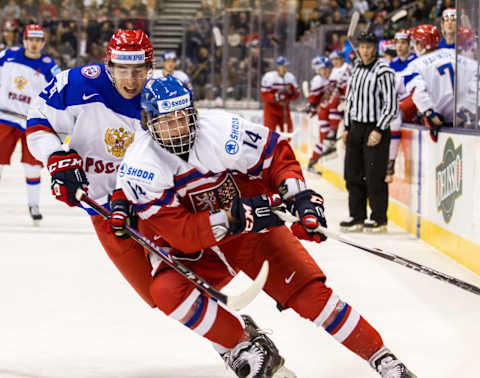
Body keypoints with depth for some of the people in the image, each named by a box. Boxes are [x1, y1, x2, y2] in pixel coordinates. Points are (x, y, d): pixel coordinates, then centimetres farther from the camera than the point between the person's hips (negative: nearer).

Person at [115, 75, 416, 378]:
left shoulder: (221, 132, -21)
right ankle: (242, 342, -9)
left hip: (253, 230, 0)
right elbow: (181, 233, -26)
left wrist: (296, 193, -18)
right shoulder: (140, 168, -21)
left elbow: (276, 153, -3)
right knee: (167, 292, -28)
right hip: (190, 251, 0)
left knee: (307, 292, -12)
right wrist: (232, 218, -36)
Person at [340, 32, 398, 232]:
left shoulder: (383, 71, -12)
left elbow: (391, 105, -15)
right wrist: (347, 127, 15)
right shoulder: (357, 69, 12)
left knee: (374, 176, -6)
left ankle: (379, 219, 2)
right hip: (356, 127, 8)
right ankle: (357, 217, 16)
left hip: (376, 128, -7)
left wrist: (379, 131, -17)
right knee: (353, 173, 8)